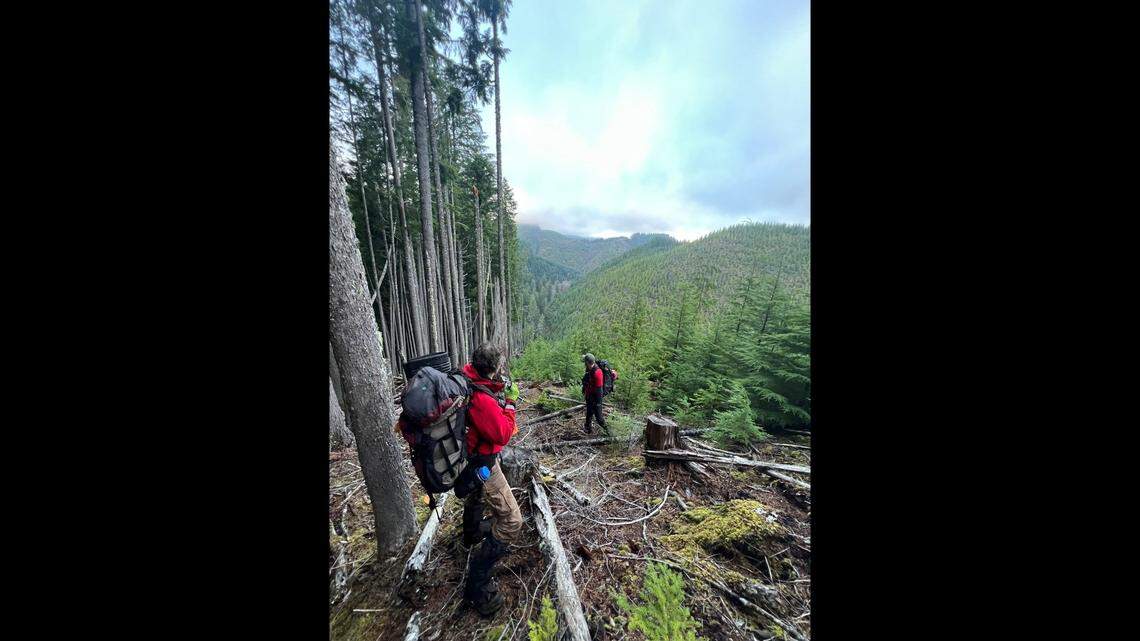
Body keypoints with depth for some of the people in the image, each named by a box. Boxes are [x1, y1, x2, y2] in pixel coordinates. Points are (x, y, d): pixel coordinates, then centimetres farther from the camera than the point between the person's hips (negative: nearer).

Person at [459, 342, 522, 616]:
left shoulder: (466, 377, -11)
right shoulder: (482, 399, -37)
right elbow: (503, 435, -26)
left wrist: (500, 396, 0)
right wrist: (510, 402, -20)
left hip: (468, 457, 10)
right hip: (482, 464, -9)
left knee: (476, 494, 36)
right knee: (511, 520, -1)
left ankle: (472, 532, 64)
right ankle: (478, 583, 11)